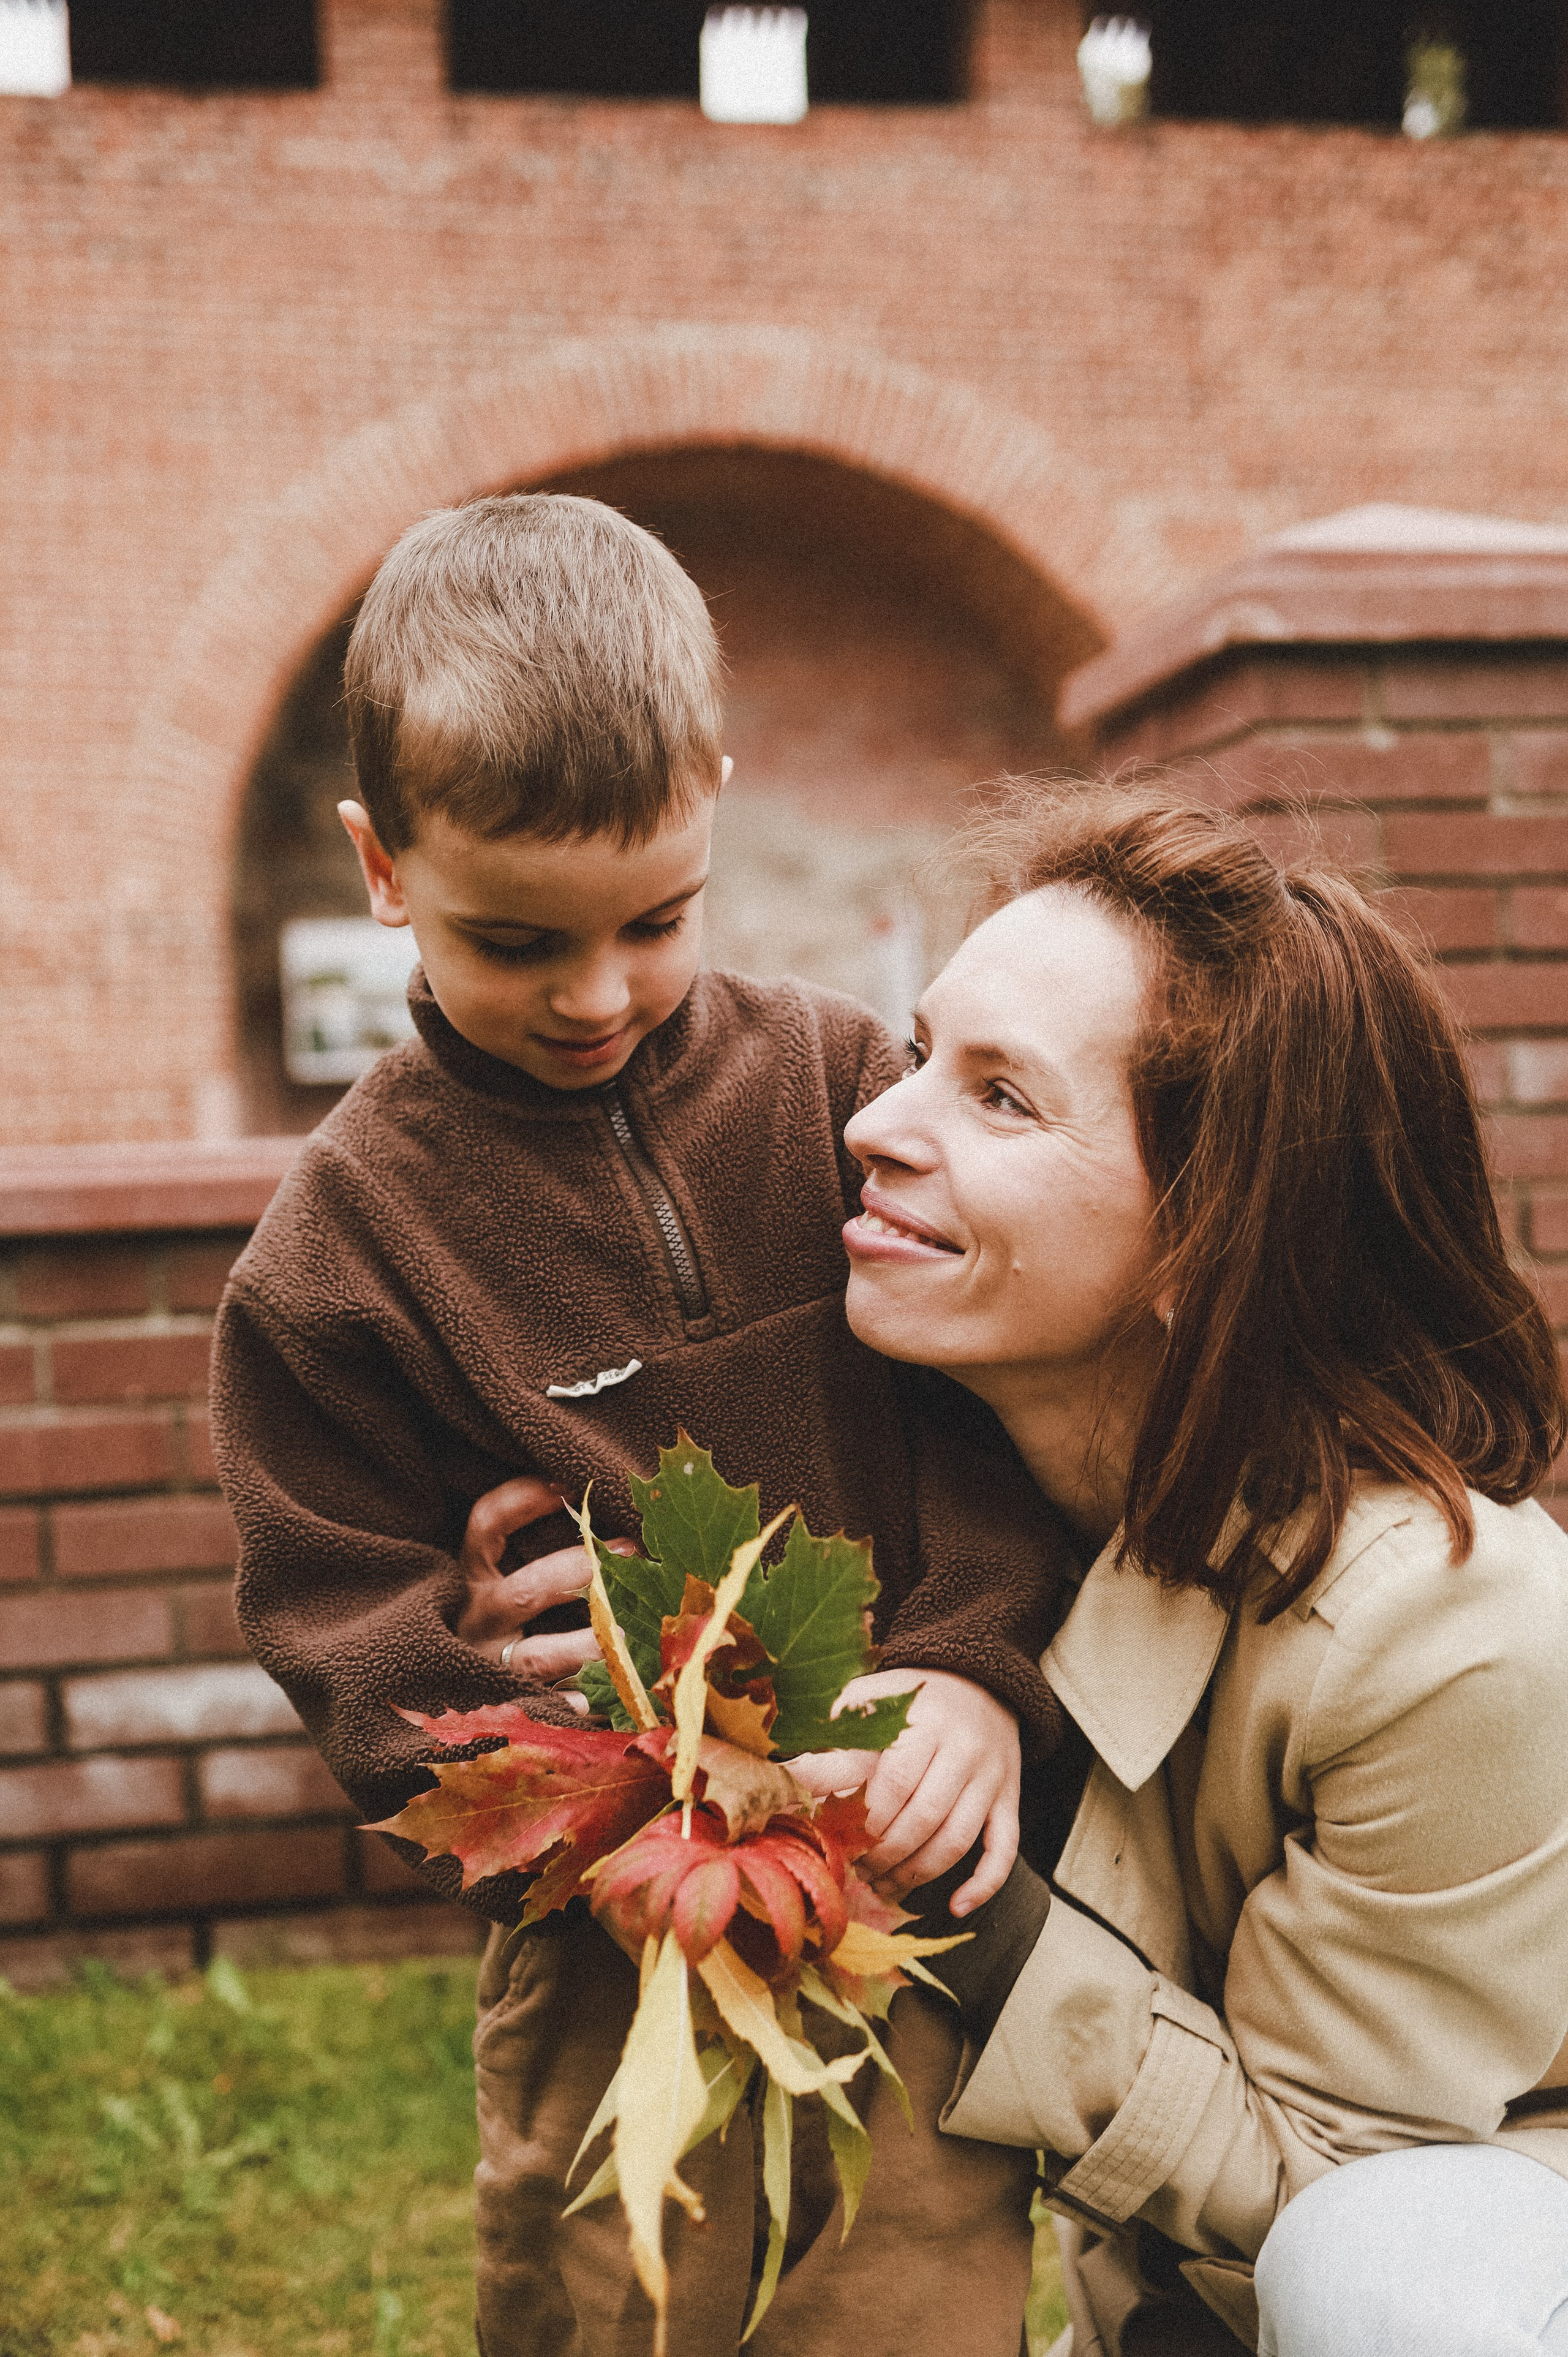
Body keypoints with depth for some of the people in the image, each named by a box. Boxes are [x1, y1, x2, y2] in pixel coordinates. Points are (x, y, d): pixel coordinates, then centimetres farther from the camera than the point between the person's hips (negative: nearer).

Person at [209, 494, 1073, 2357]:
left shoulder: (832, 1080, 0)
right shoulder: (339, 1241, -3)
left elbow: (986, 1404, 1)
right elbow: (344, 1627, 0)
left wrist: (976, 1668, -14)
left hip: (909, 1876, 1)